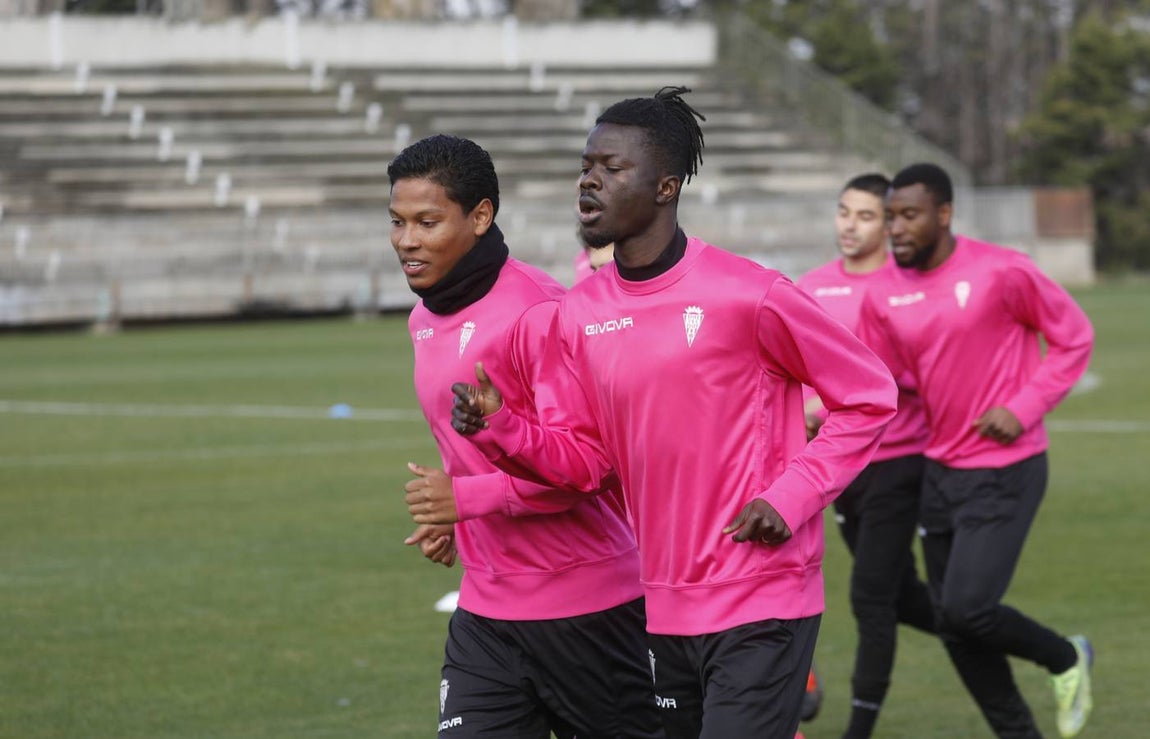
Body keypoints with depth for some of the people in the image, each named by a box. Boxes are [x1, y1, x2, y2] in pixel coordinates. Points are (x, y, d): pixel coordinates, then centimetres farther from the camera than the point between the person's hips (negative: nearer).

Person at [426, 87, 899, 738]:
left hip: (760, 609, -6)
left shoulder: (747, 295, -13)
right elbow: (585, 458, 8)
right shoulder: (580, 313, 5)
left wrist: (791, 497, -13)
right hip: (665, 608, 6)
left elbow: (869, 397, -4)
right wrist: (500, 427, -10)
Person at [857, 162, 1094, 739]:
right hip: (939, 470, 6)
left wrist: (1024, 409, -15)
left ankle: (1066, 659, 13)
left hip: (1004, 472, -6)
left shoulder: (1001, 272, -13)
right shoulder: (884, 297, 2)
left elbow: (1075, 337, -5)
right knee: (952, 624, 8)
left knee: (967, 609, -16)